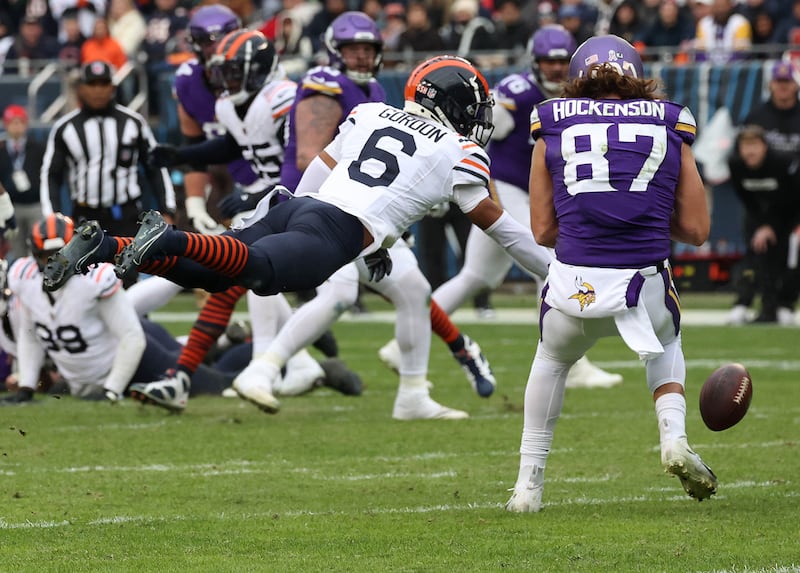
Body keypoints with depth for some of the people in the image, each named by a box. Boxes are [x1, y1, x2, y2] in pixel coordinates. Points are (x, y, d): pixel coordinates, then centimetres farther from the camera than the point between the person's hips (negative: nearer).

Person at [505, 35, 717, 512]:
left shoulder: (554, 126, 11)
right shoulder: (670, 127, 12)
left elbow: (543, 230, 14)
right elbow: (696, 230, 12)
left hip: (574, 283, 0)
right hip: (645, 284, 0)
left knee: (552, 360, 33)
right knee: (665, 344, 36)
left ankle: (529, 483, 29)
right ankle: (674, 434, 12)